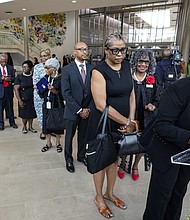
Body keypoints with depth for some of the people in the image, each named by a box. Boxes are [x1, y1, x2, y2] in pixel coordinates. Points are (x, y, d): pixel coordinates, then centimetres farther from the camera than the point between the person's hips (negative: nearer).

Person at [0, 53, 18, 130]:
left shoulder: (10, 68, 11)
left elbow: (14, 78, 8)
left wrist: (10, 79, -12)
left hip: (9, 90, 2)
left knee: (10, 107, 9)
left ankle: (12, 122, 21)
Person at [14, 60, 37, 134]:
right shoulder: (19, 77, -4)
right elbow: (16, 89, -8)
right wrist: (19, 100, -13)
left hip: (32, 99, 2)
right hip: (23, 100, -2)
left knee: (31, 114, 10)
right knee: (24, 114, 7)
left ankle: (30, 127, 29)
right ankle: (24, 127, 28)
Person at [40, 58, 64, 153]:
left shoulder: (60, 79, -9)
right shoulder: (45, 78, 6)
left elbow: (62, 94, -13)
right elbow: (42, 93, 10)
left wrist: (54, 90, -27)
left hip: (57, 105, -4)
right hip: (46, 105, 5)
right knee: (46, 124, 9)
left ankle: (58, 143, 25)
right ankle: (48, 143, 26)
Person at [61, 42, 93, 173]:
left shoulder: (92, 69, 2)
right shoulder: (67, 70, -7)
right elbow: (66, 93, -12)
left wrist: (88, 108, -7)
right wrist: (79, 110, -14)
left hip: (87, 110, 2)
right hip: (73, 110, -2)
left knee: (84, 135, 15)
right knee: (69, 136, 12)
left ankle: (82, 156, 38)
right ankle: (69, 159, 32)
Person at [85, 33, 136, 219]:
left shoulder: (126, 66, 2)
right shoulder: (99, 70, -18)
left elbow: (131, 94, 5)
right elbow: (101, 105, -23)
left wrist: (130, 120, -6)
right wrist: (127, 122, -18)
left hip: (122, 123, 6)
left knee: (114, 159, 20)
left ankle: (109, 193, 43)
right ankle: (99, 198, 35)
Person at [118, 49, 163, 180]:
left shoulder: (155, 80, 2)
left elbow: (160, 98, 4)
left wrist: (153, 105, -14)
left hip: (146, 119, 3)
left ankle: (135, 166, 41)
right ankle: (123, 164, 38)